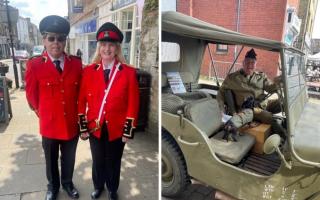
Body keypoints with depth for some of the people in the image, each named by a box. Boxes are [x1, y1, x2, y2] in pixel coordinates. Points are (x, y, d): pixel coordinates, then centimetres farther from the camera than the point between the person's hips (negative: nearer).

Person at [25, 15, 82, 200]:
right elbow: (32, 95, -1)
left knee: (69, 159, 21)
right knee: (51, 160, 21)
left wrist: (76, 114, 9)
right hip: (49, 124, -1)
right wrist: (44, 114, 10)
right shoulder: (34, 65, -12)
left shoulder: (76, 63, -6)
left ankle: (67, 183, 47)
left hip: (72, 124, 2)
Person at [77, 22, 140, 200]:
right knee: (98, 161, 21)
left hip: (117, 129, -1)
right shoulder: (89, 71, -4)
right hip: (95, 128, 2)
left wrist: (128, 131, -8)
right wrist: (83, 127, 0)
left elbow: (133, 104, -9)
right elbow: (82, 101, 0)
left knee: (114, 162, 18)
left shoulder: (129, 72, -10)